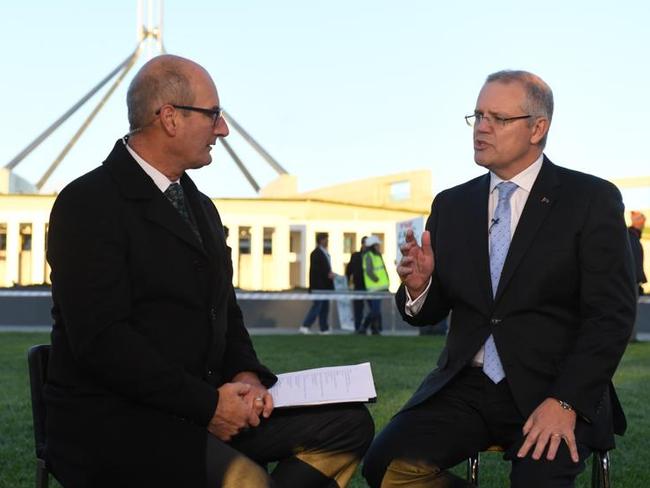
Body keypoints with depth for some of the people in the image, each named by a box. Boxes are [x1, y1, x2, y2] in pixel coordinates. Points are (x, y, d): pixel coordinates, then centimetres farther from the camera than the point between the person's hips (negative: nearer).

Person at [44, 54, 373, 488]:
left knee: (348, 424, -4)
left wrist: (246, 374, 0)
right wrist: (206, 404, -19)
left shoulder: (200, 206, 18)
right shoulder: (89, 204, -9)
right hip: (110, 420, -8)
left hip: (206, 404, 9)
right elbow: (101, 337, -19)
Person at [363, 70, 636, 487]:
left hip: (553, 389, -4)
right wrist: (418, 285, -9)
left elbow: (612, 313, -7)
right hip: (467, 386, 4)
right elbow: (430, 312, 15)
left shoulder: (592, 199, 0)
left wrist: (565, 402, -19)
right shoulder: (451, 205, 12)